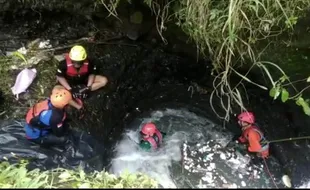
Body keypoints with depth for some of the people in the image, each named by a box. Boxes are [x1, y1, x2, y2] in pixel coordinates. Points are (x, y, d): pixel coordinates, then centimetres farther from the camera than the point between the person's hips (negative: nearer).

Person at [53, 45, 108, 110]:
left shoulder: (88, 62, -25)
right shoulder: (65, 64, -29)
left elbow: (92, 74, -8)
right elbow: (60, 77, -17)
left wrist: (88, 87, -21)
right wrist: (70, 89, -25)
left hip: (83, 81, 2)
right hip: (69, 82, -2)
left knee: (104, 80, -18)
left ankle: (78, 93, -19)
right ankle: (78, 106, -27)